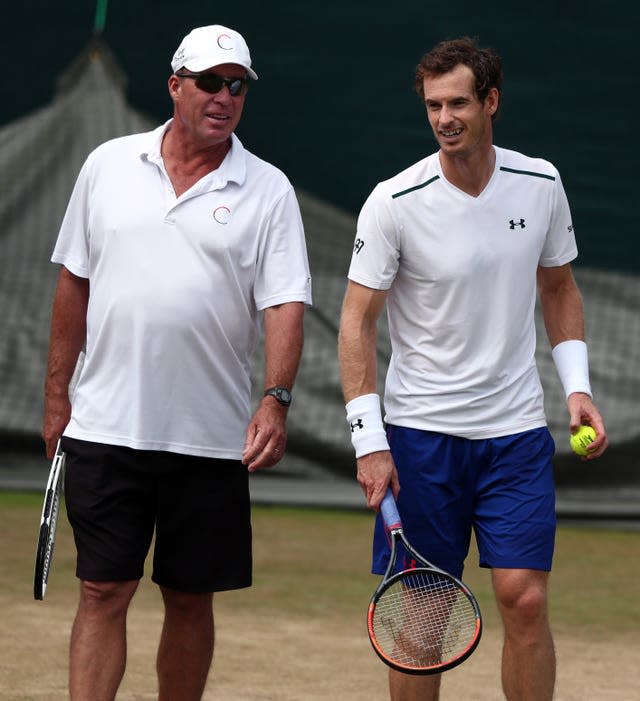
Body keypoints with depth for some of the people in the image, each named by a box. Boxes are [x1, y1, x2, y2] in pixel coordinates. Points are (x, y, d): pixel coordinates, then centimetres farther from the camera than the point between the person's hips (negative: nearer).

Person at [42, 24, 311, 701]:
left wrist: (275, 399, -21)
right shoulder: (108, 165, 6)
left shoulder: (268, 190, 1)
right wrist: (56, 393, 11)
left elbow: (284, 304, -6)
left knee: (191, 598, 7)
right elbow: (74, 283, 12)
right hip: (105, 426, 0)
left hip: (211, 437, 0)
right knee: (103, 592, -4)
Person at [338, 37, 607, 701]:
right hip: (420, 433, -2)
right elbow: (356, 321, -8)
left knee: (524, 597, -6)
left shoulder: (541, 184, 0)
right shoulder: (394, 202, -11)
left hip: (516, 430, 2)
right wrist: (368, 440, -15)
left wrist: (577, 386, 4)